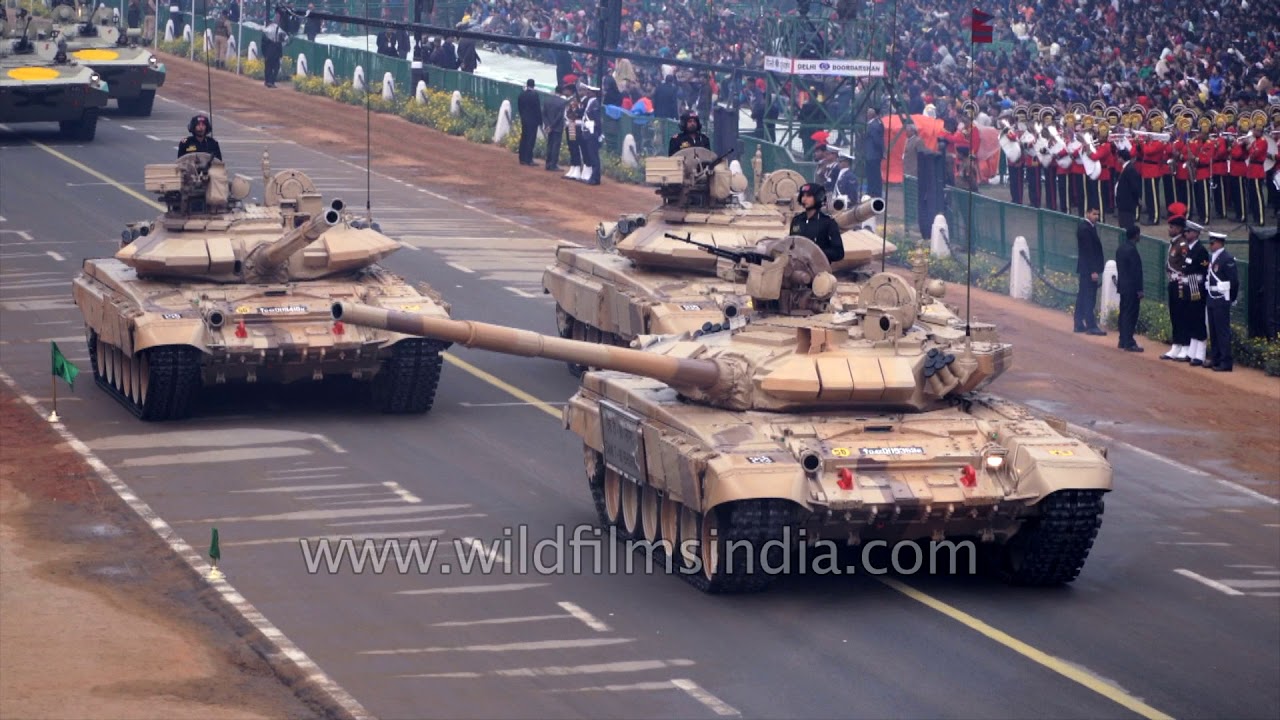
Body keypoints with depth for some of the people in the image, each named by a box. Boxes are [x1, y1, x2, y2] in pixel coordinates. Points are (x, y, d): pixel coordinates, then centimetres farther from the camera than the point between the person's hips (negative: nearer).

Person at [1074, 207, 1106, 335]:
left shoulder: (1087, 227, 14)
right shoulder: (1085, 228, -17)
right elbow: (1088, 251, -21)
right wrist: (1093, 270, -22)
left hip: (1086, 269, 10)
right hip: (1089, 268, -10)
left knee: (1083, 297, 12)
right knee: (1089, 297, -8)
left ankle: (1079, 325, 17)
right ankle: (1091, 326, -7)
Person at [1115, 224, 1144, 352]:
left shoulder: (1120, 249, 10)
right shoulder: (1132, 250, -18)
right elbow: (1136, 271, -19)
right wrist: (1139, 290, -16)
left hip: (1122, 286, 9)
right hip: (1132, 287, -9)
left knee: (1124, 313, 14)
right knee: (1131, 315, -7)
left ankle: (1123, 341, 19)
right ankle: (1129, 343, -7)